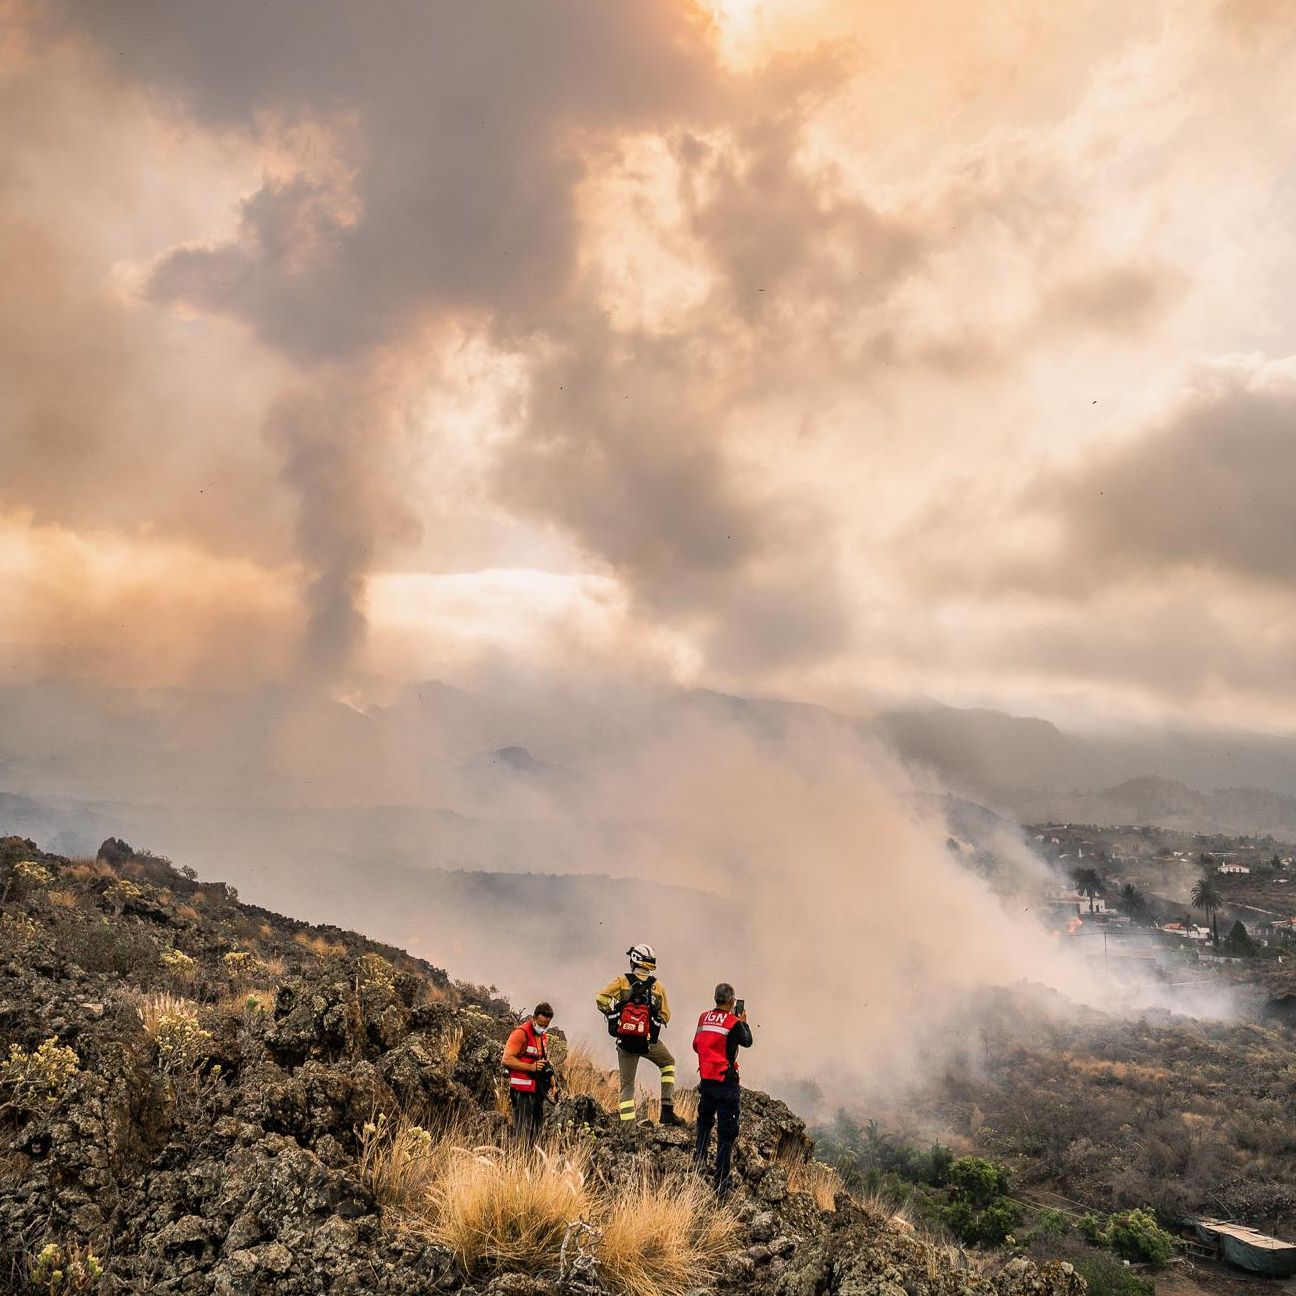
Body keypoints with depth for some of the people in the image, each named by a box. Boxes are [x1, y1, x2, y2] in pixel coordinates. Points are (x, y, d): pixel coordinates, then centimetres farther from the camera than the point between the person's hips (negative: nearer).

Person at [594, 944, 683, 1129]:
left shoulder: (622, 981, -3)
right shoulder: (657, 987, 0)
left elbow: (600, 998, -14)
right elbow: (665, 1016, 3)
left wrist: (612, 1014, 3)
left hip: (625, 1042, 0)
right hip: (649, 1041, 0)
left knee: (627, 1086, 11)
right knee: (668, 1064, 27)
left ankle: (627, 1129, 3)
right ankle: (667, 1110, 18)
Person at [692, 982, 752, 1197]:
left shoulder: (703, 1018, 2)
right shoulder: (733, 1022, -12)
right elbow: (747, 1042, 5)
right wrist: (743, 1022, 21)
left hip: (706, 1080, 5)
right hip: (727, 1082, -5)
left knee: (704, 1121, 29)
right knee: (726, 1131, 1)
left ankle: (699, 1159, 21)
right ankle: (722, 1181, 1)